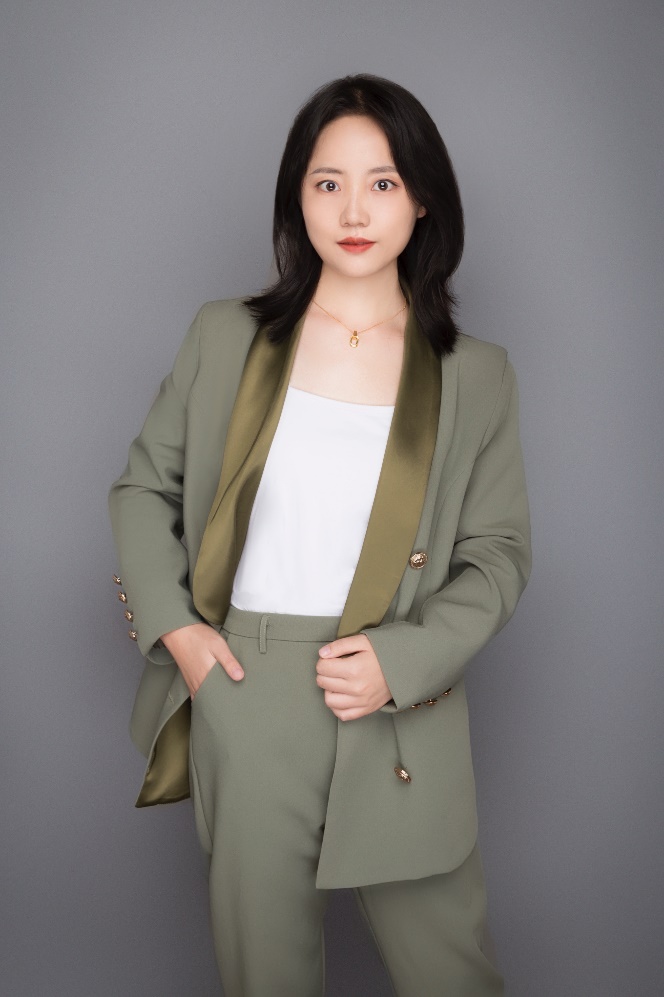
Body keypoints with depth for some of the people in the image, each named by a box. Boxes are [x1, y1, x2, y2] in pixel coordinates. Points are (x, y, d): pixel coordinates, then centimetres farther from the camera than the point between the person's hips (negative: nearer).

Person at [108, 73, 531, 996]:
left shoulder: (475, 374, 2)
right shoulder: (225, 337, 2)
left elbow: (499, 554, 3)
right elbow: (142, 487, 11)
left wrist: (402, 662, -11)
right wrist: (175, 627, -2)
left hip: (402, 707, 0)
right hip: (243, 702, 1)